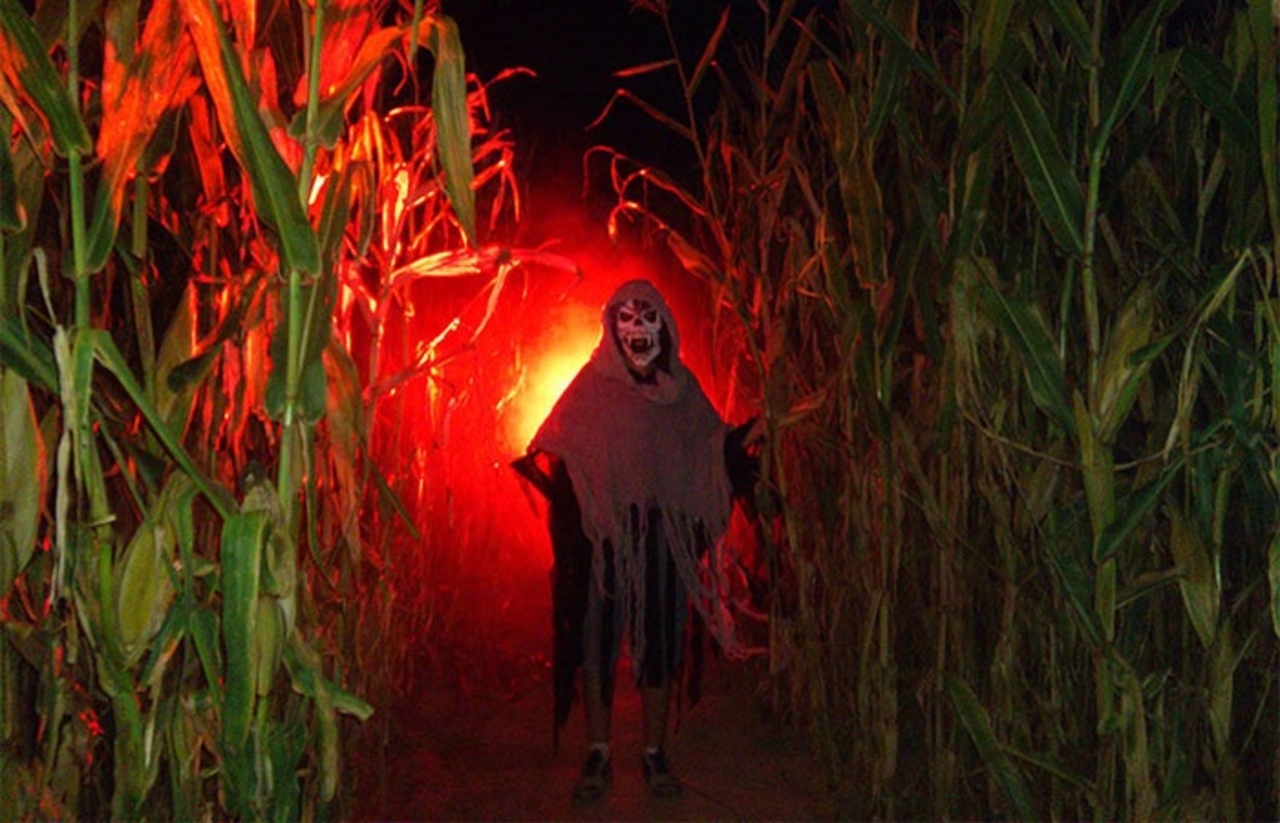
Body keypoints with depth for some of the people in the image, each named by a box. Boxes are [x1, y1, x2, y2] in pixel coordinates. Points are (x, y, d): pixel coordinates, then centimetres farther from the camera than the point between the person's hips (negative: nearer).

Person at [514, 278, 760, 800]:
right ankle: (598, 754, 10)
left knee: (659, 636, 5)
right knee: (598, 635, 0)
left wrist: (747, 438, -4)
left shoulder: (680, 386, 8)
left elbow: (712, 447, 12)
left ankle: (655, 753, 15)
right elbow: (556, 449, -1)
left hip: (663, 533, 2)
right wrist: (542, 464, -21)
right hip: (605, 531, -2)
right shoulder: (594, 384, 2)